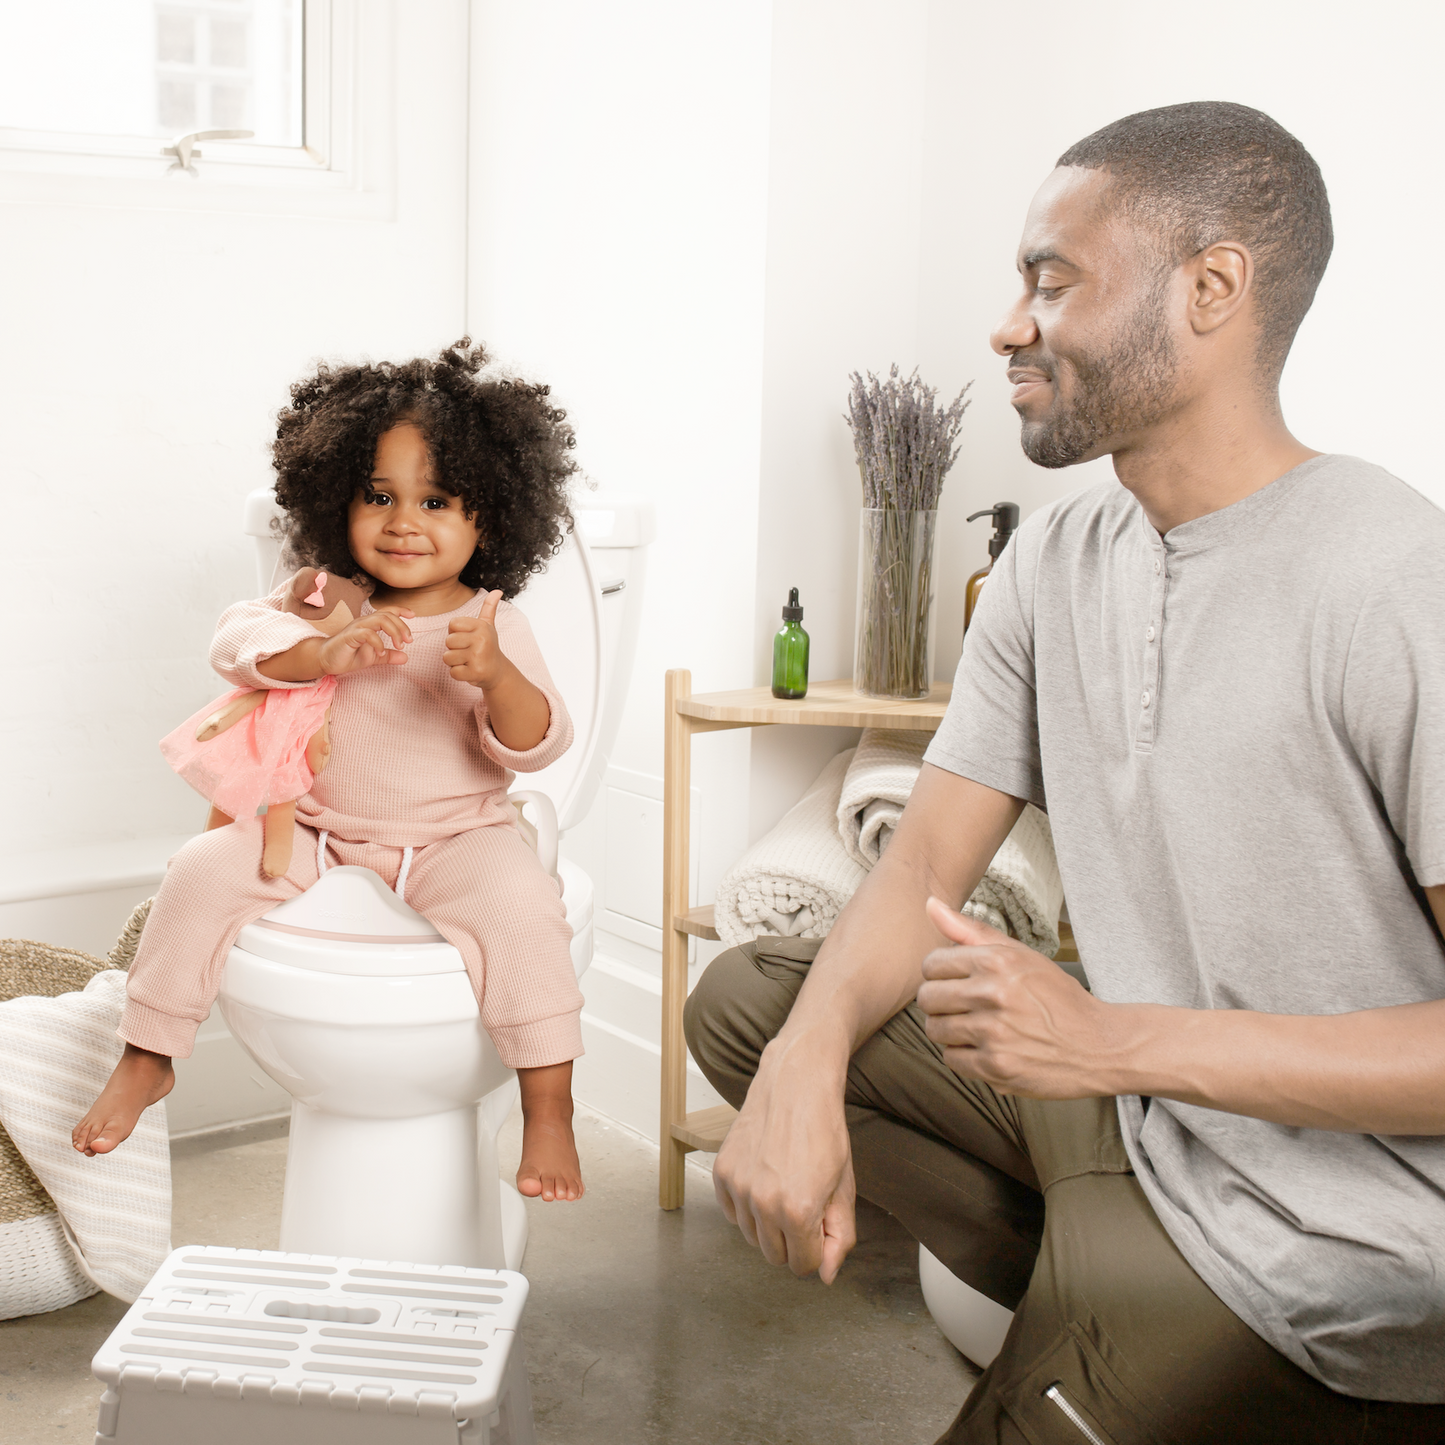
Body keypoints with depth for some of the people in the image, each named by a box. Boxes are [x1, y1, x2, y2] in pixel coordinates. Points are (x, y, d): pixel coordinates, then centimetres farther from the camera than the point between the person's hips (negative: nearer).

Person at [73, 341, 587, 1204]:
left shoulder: (492, 623, -6)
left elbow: (536, 748, -14)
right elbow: (238, 640, -14)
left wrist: (497, 676, -35)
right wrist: (328, 652, -33)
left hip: (455, 837, -2)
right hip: (317, 833, 3)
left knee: (522, 906, -30)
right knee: (203, 874, -14)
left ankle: (549, 1111, -19)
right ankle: (147, 1060, 5)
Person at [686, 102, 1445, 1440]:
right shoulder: (1057, 559, 3)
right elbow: (927, 862, 0)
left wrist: (1118, 1037, -29)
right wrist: (807, 1064, -19)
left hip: (1325, 1229, -7)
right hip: (1123, 1098, 8)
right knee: (747, 1002, 4)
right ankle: (1089, 1314, 5)